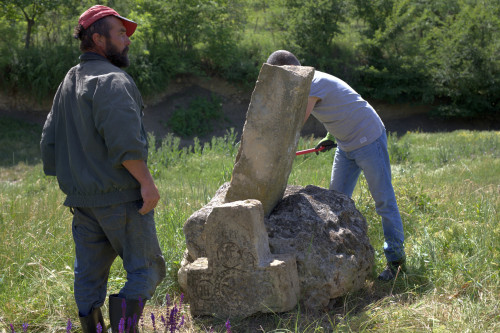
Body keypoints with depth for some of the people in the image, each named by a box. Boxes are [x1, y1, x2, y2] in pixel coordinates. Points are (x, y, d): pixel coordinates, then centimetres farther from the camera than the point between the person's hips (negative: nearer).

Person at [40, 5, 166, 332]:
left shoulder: (67, 83, 17)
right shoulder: (112, 80, -12)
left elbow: (50, 141, 20)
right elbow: (123, 140, -24)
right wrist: (147, 182, -19)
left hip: (81, 199, 8)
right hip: (121, 197, -8)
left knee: (89, 276, 12)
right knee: (146, 268, 1)